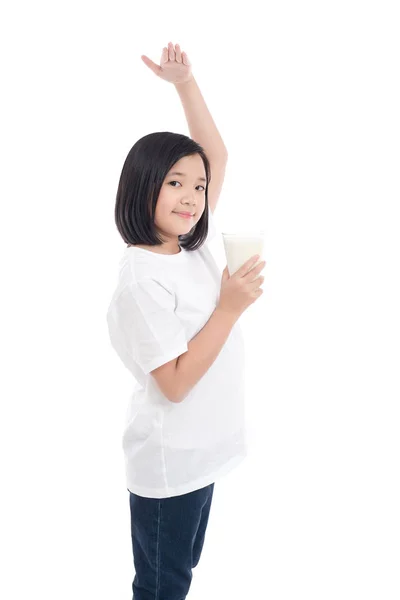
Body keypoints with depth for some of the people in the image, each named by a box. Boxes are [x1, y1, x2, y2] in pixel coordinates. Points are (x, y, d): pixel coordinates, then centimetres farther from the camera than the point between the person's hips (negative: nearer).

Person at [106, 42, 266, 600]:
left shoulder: (194, 245, -1)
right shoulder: (142, 277, -23)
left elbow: (216, 156, 5)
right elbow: (175, 383, -23)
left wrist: (185, 82, -1)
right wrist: (231, 307, -23)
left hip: (201, 448, 8)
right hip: (168, 460, -7)